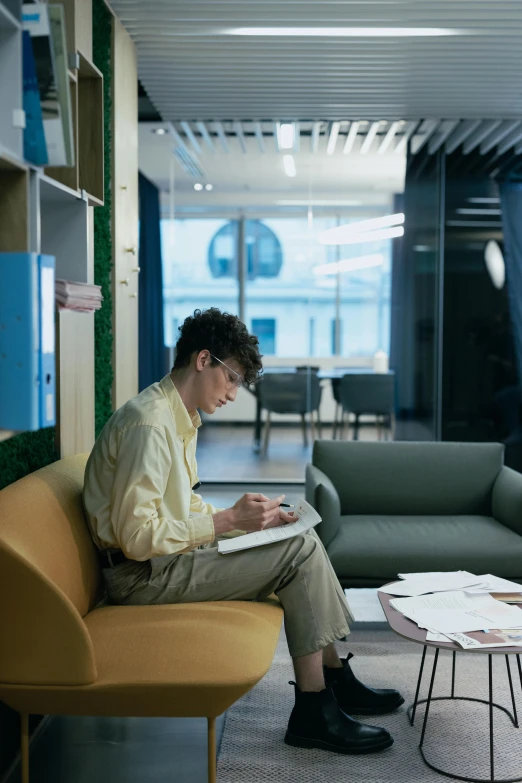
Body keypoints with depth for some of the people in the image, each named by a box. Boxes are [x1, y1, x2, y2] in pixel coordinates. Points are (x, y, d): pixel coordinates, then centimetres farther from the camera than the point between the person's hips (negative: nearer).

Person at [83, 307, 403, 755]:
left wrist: (250, 517, 4)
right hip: (144, 574, -10)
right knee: (301, 552, -14)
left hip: (167, 557, 10)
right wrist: (228, 520, -22)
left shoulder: (181, 419, 14)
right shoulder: (149, 423, -20)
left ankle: (335, 678, 14)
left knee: (302, 542, 9)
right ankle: (313, 711, -8)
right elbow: (136, 536, -25)